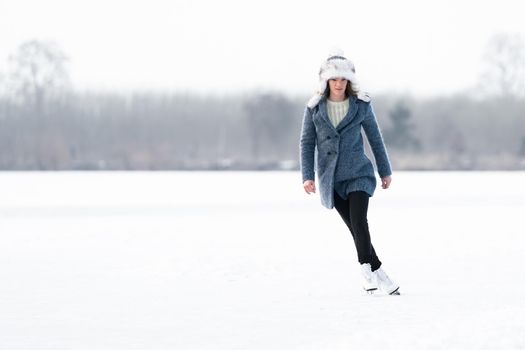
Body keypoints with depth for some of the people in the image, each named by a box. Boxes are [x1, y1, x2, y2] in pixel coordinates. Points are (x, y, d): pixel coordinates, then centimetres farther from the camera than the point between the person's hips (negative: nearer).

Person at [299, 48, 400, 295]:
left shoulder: (361, 105, 0)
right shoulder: (314, 107, 0)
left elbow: (375, 138, 8)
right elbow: (307, 142, 4)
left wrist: (385, 171, 12)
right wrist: (307, 176, -4)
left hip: (358, 173, -1)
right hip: (330, 177, 1)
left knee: (359, 223, -18)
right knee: (355, 228, 3)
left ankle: (368, 273, -15)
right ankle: (377, 273, 9)